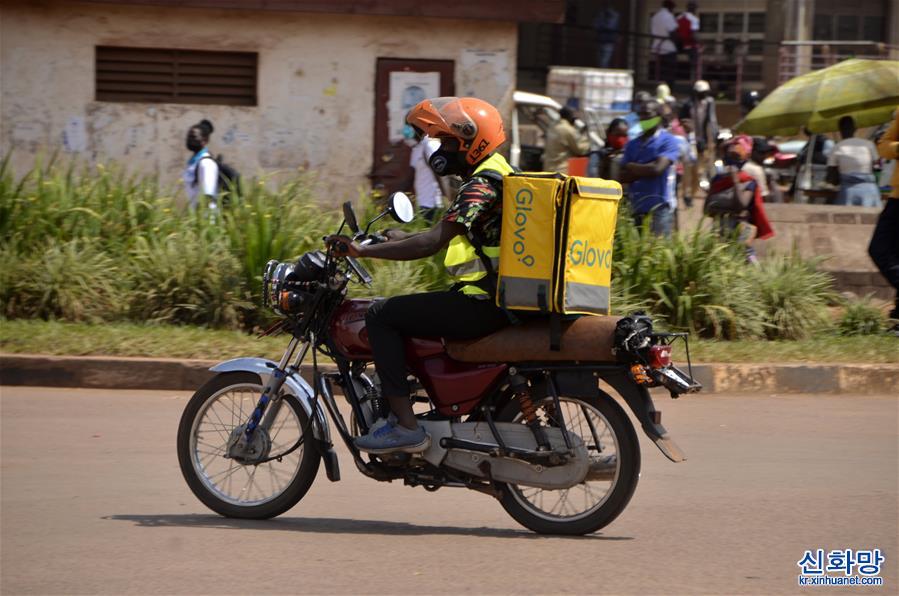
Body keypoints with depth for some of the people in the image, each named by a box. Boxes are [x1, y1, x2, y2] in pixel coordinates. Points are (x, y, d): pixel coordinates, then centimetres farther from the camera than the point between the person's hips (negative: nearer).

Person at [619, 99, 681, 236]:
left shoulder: (668, 141, -1)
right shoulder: (632, 145, 15)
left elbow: (657, 169, -14)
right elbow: (623, 177, 9)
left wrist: (631, 167, 1)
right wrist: (644, 170, -7)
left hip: (659, 208, -6)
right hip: (637, 208, 6)